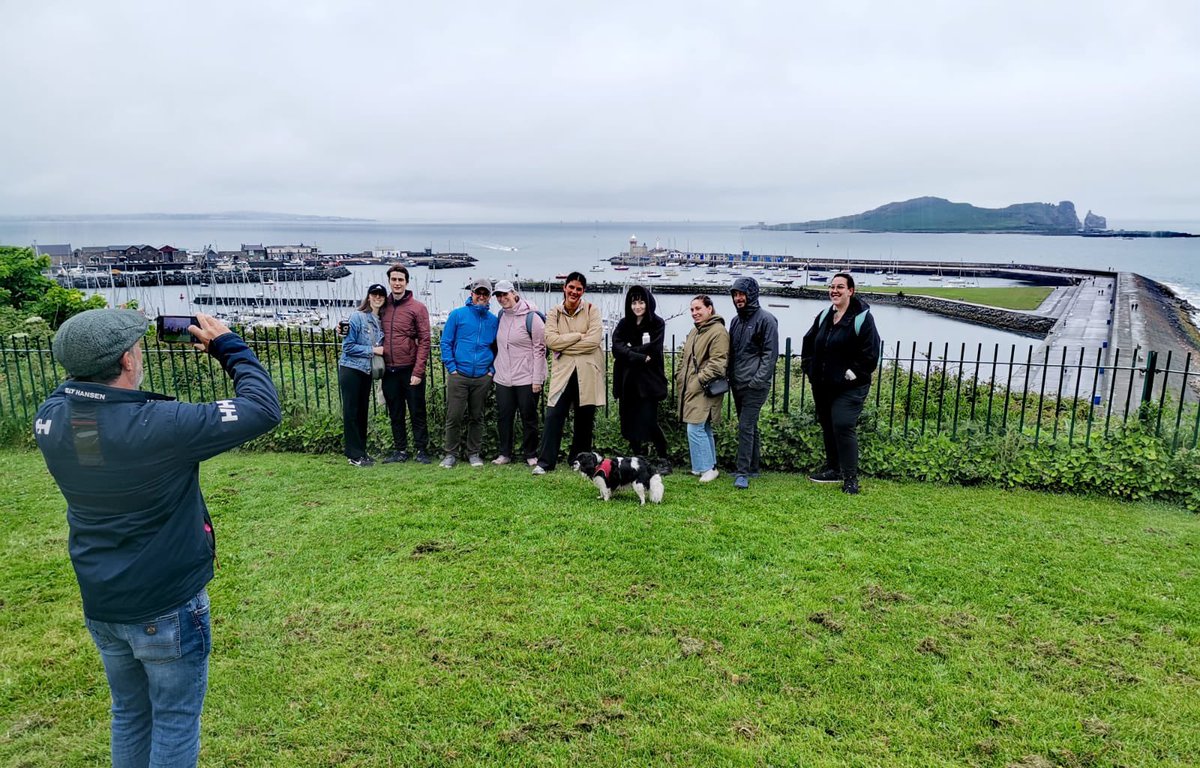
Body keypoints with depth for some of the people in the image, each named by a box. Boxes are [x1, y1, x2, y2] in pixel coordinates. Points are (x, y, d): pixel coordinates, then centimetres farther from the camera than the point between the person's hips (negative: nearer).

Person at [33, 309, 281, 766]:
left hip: (99, 607, 6)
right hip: (168, 608, -6)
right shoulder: (161, 425, -30)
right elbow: (263, 409, -24)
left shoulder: (49, 419, -11)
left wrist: (93, 355, 3)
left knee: (129, 714, 25)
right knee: (176, 721, 13)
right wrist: (228, 347, -13)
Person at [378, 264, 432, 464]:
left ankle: (421, 450, 14)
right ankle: (400, 450, 22)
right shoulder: (383, 307, 8)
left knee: (417, 412, 4)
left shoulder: (418, 308, -4)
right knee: (395, 414, 12)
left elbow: (424, 341, -8)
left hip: (410, 370, -4)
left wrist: (418, 371, -14)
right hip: (389, 371, 4)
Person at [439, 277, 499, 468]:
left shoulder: (493, 320, 9)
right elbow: (446, 342, 0)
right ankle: (451, 453, 11)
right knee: (454, 416, -1)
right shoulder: (457, 314, 1)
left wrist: (492, 369, 3)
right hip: (458, 376, -2)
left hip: (483, 378, 2)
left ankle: (473, 452, 21)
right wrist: (451, 367, -7)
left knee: (477, 417, 10)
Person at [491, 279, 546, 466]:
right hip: (503, 378, 6)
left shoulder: (531, 317, -10)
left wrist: (537, 379, -14)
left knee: (528, 417, 5)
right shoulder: (501, 314, 9)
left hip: (527, 378, -6)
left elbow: (540, 349, -11)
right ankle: (505, 454, 21)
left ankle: (530, 454, 17)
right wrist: (495, 368, 14)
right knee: (503, 417, 9)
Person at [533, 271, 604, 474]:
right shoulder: (554, 312, 5)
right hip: (563, 371, 0)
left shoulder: (592, 310, 1)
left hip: (587, 372, 0)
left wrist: (564, 345, -10)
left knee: (585, 418, 8)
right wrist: (579, 335, -12)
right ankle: (545, 461, 0)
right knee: (554, 415, -6)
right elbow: (551, 340, -9)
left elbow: (594, 340, -12)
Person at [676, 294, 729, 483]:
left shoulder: (718, 332, -13)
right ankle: (708, 465, 24)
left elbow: (717, 363, -21)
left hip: (704, 391, -9)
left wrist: (700, 380, -21)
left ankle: (707, 468, -1)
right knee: (704, 429, 15)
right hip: (690, 389, 9)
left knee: (696, 429, -11)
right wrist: (679, 377, 15)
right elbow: (684, 357, 25)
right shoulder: (694, 331, 17)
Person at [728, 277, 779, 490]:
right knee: (749, 426, 14)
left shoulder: (765, 319, -8)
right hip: (738, 383, 8)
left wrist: (758, 380, -17)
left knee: (746, 426, -12)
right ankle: (752, 467, 23)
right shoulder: (736, 321, 15)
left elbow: (770, 353, -12)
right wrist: (730, 377, 10)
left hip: (755, 385, -8)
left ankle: (742, 472, -10)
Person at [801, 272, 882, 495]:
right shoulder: (824, 316, 11)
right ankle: (833, 469, 29)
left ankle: (850, 478, -5)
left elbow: (870, 352, -14)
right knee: (827, 426, 14)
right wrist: (809, 367, 11)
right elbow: (808, 343, 21)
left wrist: (853, 373, -14)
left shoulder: (862, 318, -10)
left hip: (849, 387, -7)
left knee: (843, 426, -14)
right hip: (822, 385, 7)